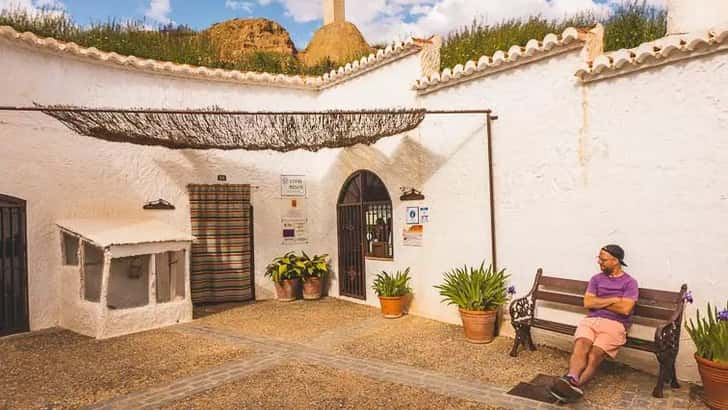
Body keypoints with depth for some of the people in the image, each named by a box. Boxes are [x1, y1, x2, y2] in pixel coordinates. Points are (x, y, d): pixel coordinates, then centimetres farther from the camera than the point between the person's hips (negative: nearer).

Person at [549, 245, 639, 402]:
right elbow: (587, 303, 6)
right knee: (580, 345, -30)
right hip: (591, 320, 3)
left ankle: (574, 385, -43)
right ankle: (571, 380, -50)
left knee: (594, 355, -29)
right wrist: (613, 300, -1)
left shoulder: (630, 282, 7)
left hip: (615, 324, -3)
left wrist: (599, 302, 2)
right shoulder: (596, 278, 19)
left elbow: (625, 309, -7)